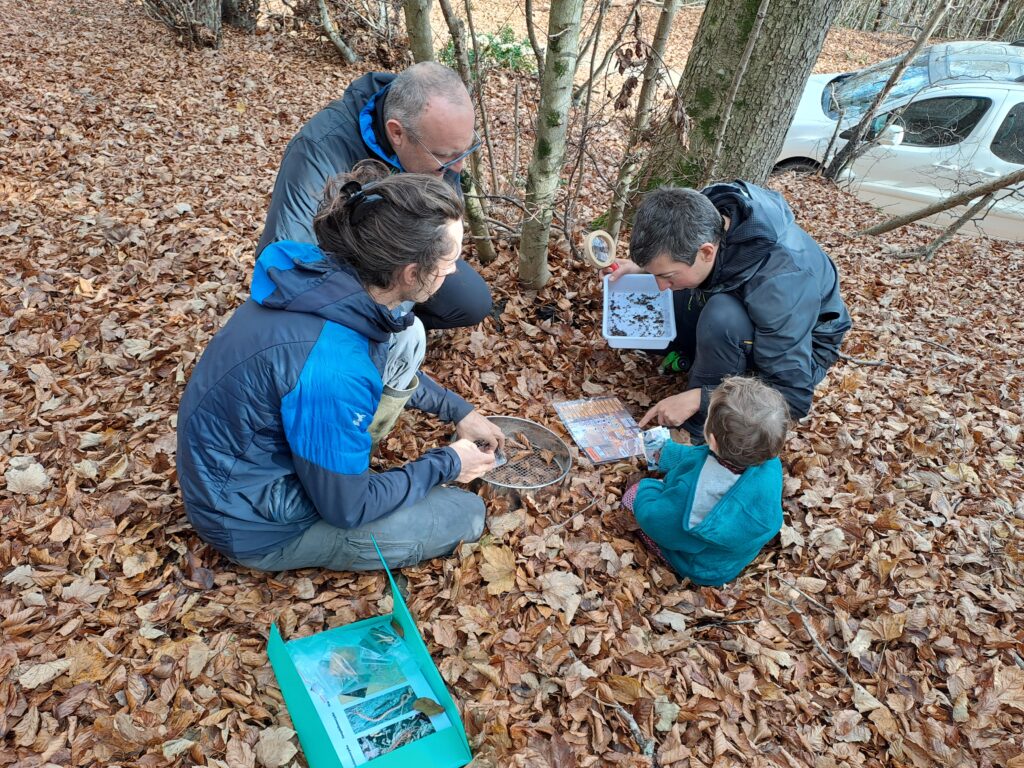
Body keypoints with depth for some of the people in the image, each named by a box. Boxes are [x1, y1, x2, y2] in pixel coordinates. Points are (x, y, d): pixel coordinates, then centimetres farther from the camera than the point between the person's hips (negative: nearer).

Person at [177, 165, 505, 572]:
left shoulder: (329, 275, -14)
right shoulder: (332, 370, -38)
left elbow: (392, 366, 9)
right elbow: (346, 508, -22)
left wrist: (459, 410, 7)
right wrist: (445, 465, -10)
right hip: (257, 524, -7)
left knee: (404, 338, 1)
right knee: (464, 514, -3)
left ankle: (340, 457, 7)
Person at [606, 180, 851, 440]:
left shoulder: (777, 283, -41)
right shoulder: (701, 216, -24)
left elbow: (794, 394, -35)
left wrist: (698, 398, -37)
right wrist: (641, 265, -16)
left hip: (801, 344, -5)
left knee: (723, 316, -39)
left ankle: (701, 431, -19)